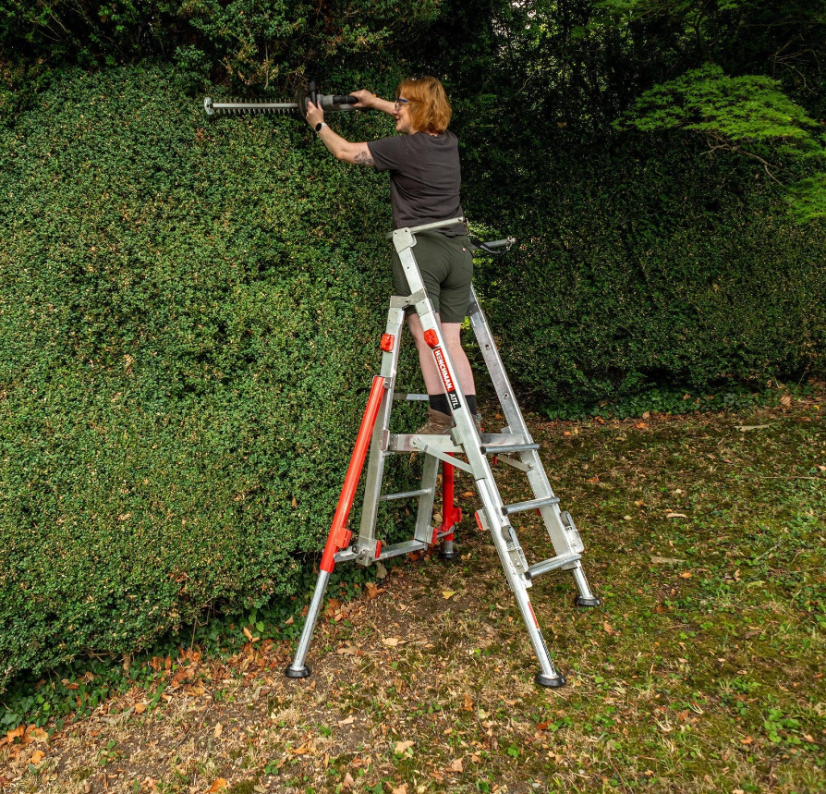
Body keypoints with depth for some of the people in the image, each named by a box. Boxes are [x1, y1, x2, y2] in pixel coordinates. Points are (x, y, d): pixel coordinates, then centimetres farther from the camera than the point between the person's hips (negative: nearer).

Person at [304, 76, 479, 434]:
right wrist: (374, 102, 44)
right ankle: (470, 419, 3)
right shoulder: (448, 141, 13)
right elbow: (418, 121, 36)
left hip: (420, 249, -7)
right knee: (451, 341, 6)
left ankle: (440, 417, -11)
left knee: (426, 336, -6)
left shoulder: (405, 147, -7)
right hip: (458, 250, 7)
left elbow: (346, 151, 2)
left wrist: (319, 125, 20)